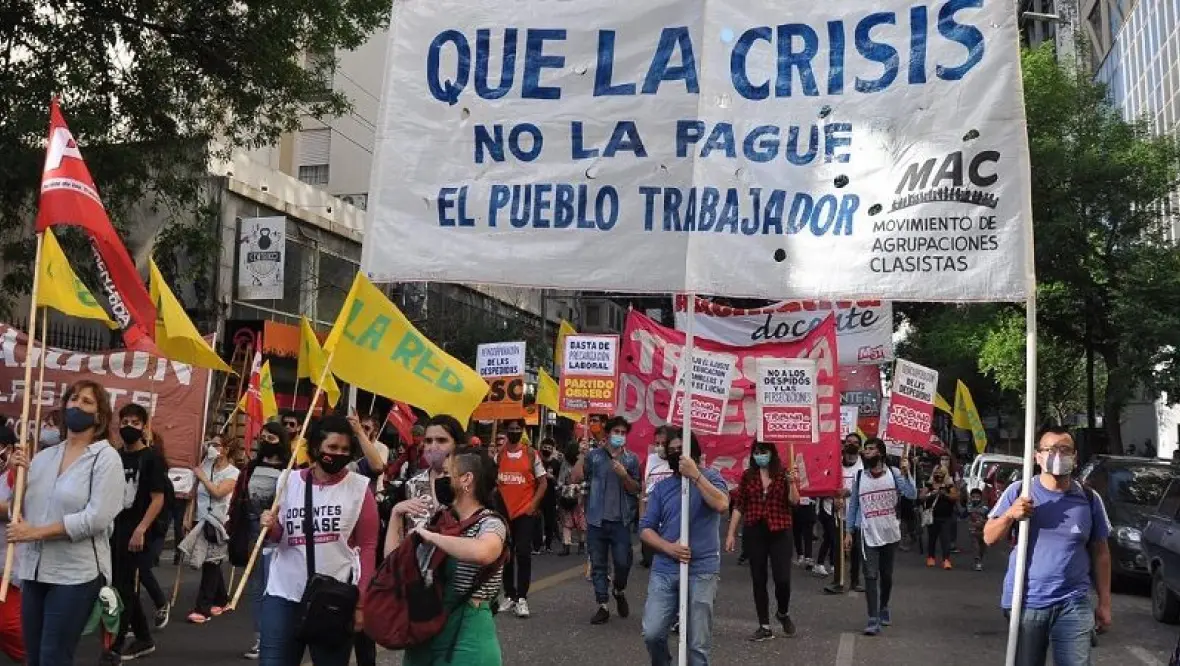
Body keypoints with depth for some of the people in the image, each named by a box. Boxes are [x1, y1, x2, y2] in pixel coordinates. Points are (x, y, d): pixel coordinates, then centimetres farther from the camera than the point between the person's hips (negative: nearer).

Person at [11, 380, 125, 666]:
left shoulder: (106, 457, -8)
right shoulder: (44, 456, 9)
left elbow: (97, 518, -18)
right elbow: (23, 507, 13)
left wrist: (36, 532, -16)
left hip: (76, 574, -5)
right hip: (34, 569, 6)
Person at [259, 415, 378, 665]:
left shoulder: (360, 487, -5)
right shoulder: (290, 481, 3)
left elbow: (367, 546, -4)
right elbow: (278, 537, 13)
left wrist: (360, 602, -7)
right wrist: (271, 527, -11)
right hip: (284, 593, 2)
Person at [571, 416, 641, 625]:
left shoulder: (631, 459, 5)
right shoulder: (593, 456, 1)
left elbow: (635, 489, 2)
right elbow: (575, 478, -6)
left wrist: (624, 476, -16)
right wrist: (582, 453, -9)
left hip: (621, 521, 0)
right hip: (596, 520, 0)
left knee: (623, 562, -1)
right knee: (598, 565, 5)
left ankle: (620, 592, 28)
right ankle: (602, 606, 15)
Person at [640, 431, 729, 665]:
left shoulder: (710, 477, 2)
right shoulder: (662, 487, 9)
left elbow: (722, 505, -20)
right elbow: (645, 528, 5)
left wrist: (695, 475, -19)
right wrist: (668, 548, -12)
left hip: (701, 571, -2)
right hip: (664, 570, 3)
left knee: (698, 643, 2)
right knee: (652, 633, -4)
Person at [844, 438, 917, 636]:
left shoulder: (894, 473, -4)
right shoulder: (859, 477, 1)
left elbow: (912, 495, -14)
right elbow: (853, 505, 6)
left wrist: (906, 474, -28)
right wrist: (849, 532, 3)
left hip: (890, 534, 0)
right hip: (869, 536, 0)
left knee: (887, 575, 15)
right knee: (871, 576, -8)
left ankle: (884, 608, 38)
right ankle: (873, 620, -9)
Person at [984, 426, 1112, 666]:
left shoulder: (1090, 500, 3)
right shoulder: (1018, 492, -1)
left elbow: (1100, 553, 9)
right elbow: (989, 538, 2)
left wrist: (1104, 602, 8)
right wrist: (1010, 515, -16)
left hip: (1074, 605, 1)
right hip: (1025, 603, 0)